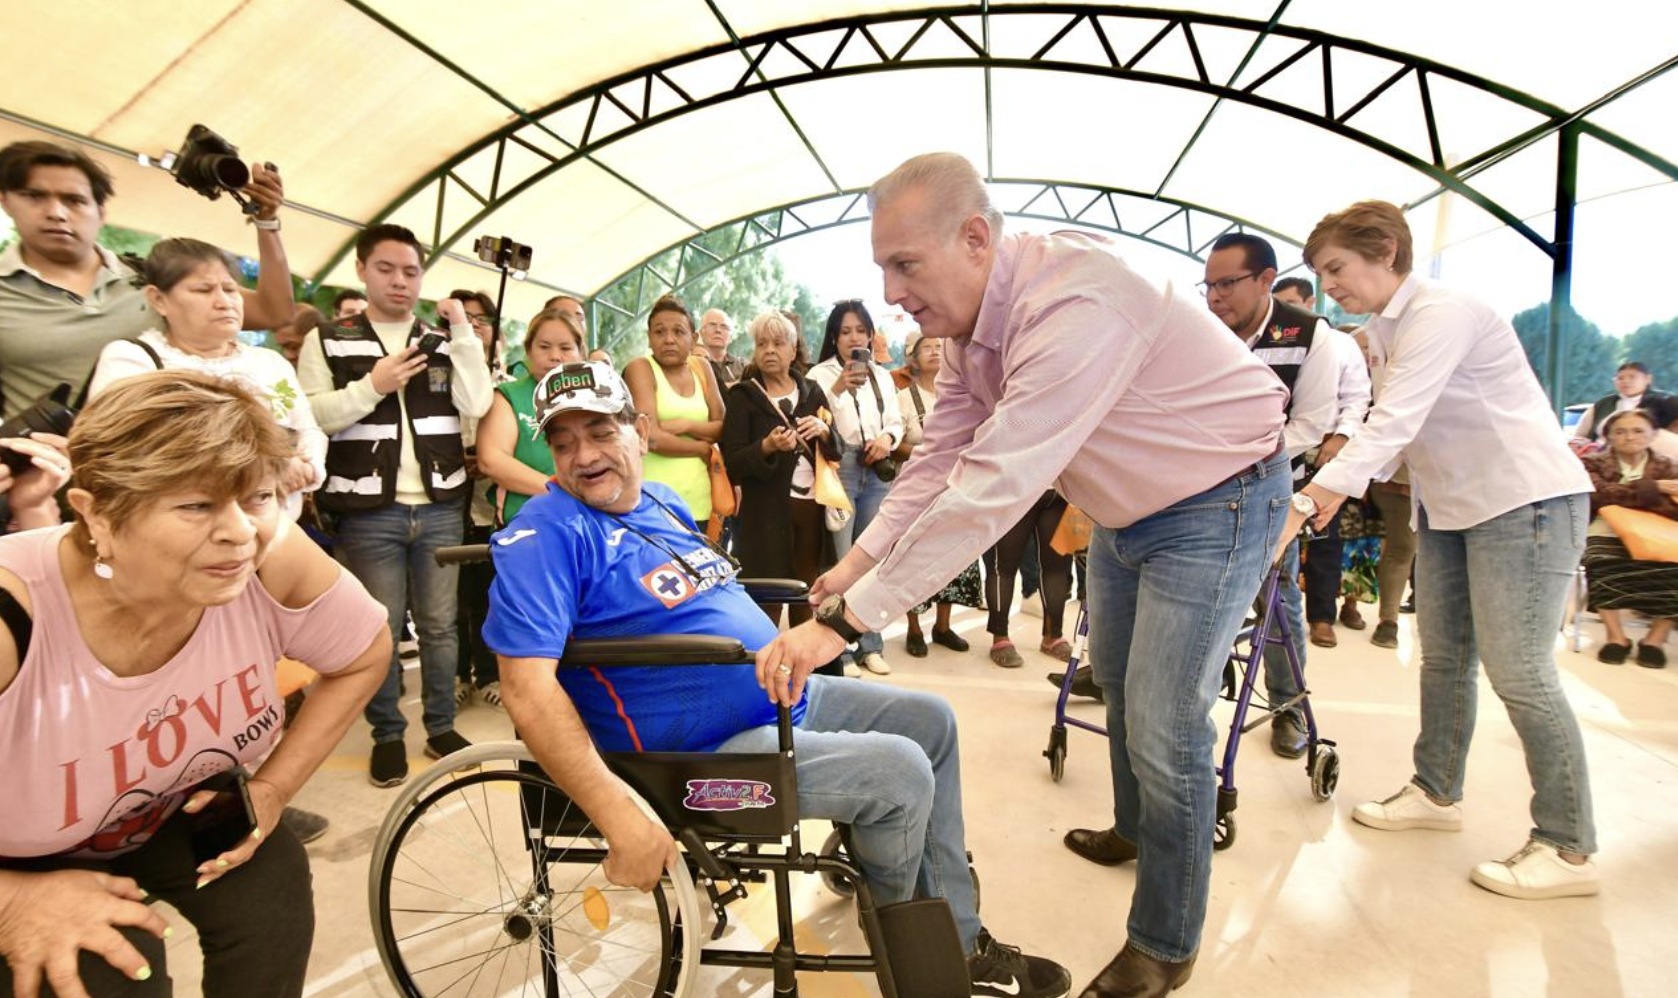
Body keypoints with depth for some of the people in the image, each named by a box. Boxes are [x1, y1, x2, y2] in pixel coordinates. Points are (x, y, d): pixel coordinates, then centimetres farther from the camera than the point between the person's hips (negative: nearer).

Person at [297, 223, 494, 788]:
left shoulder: (442, 342, 11)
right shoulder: (328, 341, 5)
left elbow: (475, 406, -4)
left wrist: (464, 332, -8)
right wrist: (371, 387, -16)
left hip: (440, 507, 2)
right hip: (369, 511, -2)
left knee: (440, 624, 10)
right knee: (380, 627, 5)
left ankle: (441, 726, 24)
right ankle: (387, 734, 21)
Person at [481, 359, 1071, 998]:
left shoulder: (663, 502, 10)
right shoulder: (547, 534, -17)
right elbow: (528, 689, -26)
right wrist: (622, 820, -33)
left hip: (786, 697, 10)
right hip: (710, 748, -9)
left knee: (932, 721, 10)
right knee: (902, 773, -19)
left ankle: (958, 941, 19)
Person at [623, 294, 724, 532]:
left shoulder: (702, 368, 12)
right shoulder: (640, 368, -4)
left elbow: (722, 428, 10)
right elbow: (652, 438, -13)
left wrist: (687, 425, -9)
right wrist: (703, 449, -2)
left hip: (697, 502, 5)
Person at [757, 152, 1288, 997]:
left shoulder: (1073, 307, -37)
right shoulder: (968, 319, -7)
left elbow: (990, 491, -43)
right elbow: (940, 457, -3)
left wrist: (845, 621, -41)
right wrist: (860, 560, -13)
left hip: (1216, 503, -9)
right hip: (1125, 509, 9)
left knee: (1163, 727, -6)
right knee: (1116, 679, 23)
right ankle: (1136, 832, 49)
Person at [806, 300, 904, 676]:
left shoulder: (882, 376, 18)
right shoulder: (821, 374, 2)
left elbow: (896, 422, 17)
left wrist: (887, 438, -4)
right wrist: (838, 388, -28)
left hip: (877, 473, 5)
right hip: (838, 470, -5)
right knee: (838, 561, -8)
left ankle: (870, 645, 16)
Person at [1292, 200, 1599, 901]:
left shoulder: (1441, 314, -20)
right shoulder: (1386, 330, 9)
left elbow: (1394, 422, -31)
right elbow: (1395, 426, 9)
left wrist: (1303, 501, -39)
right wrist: (1342, 489, -5)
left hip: (1523, 499, -9)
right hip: (1447, 504, 9)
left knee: (1517, 671, -8)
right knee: (1442, 657, 14)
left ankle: (1569, 848, 5)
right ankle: (1436, 792, 28)